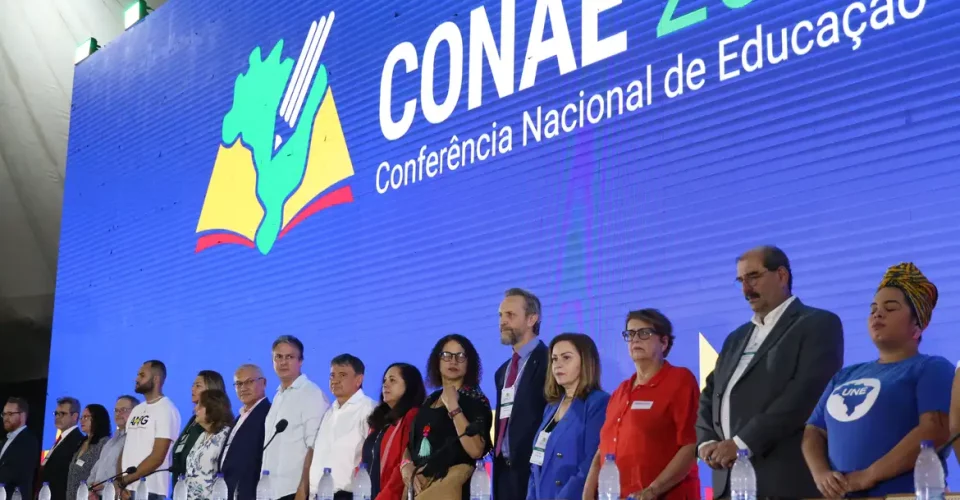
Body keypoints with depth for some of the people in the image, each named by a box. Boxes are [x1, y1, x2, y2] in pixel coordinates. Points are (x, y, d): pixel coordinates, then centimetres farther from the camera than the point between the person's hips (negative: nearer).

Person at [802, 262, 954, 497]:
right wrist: (821, 474, -6)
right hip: (841, 496, 5)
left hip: (904, 495, -5)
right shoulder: (845, 376, 20)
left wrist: (869, 476, -16)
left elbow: (936, 430, -12)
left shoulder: (932, 368, 2)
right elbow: (814, 431, 15)